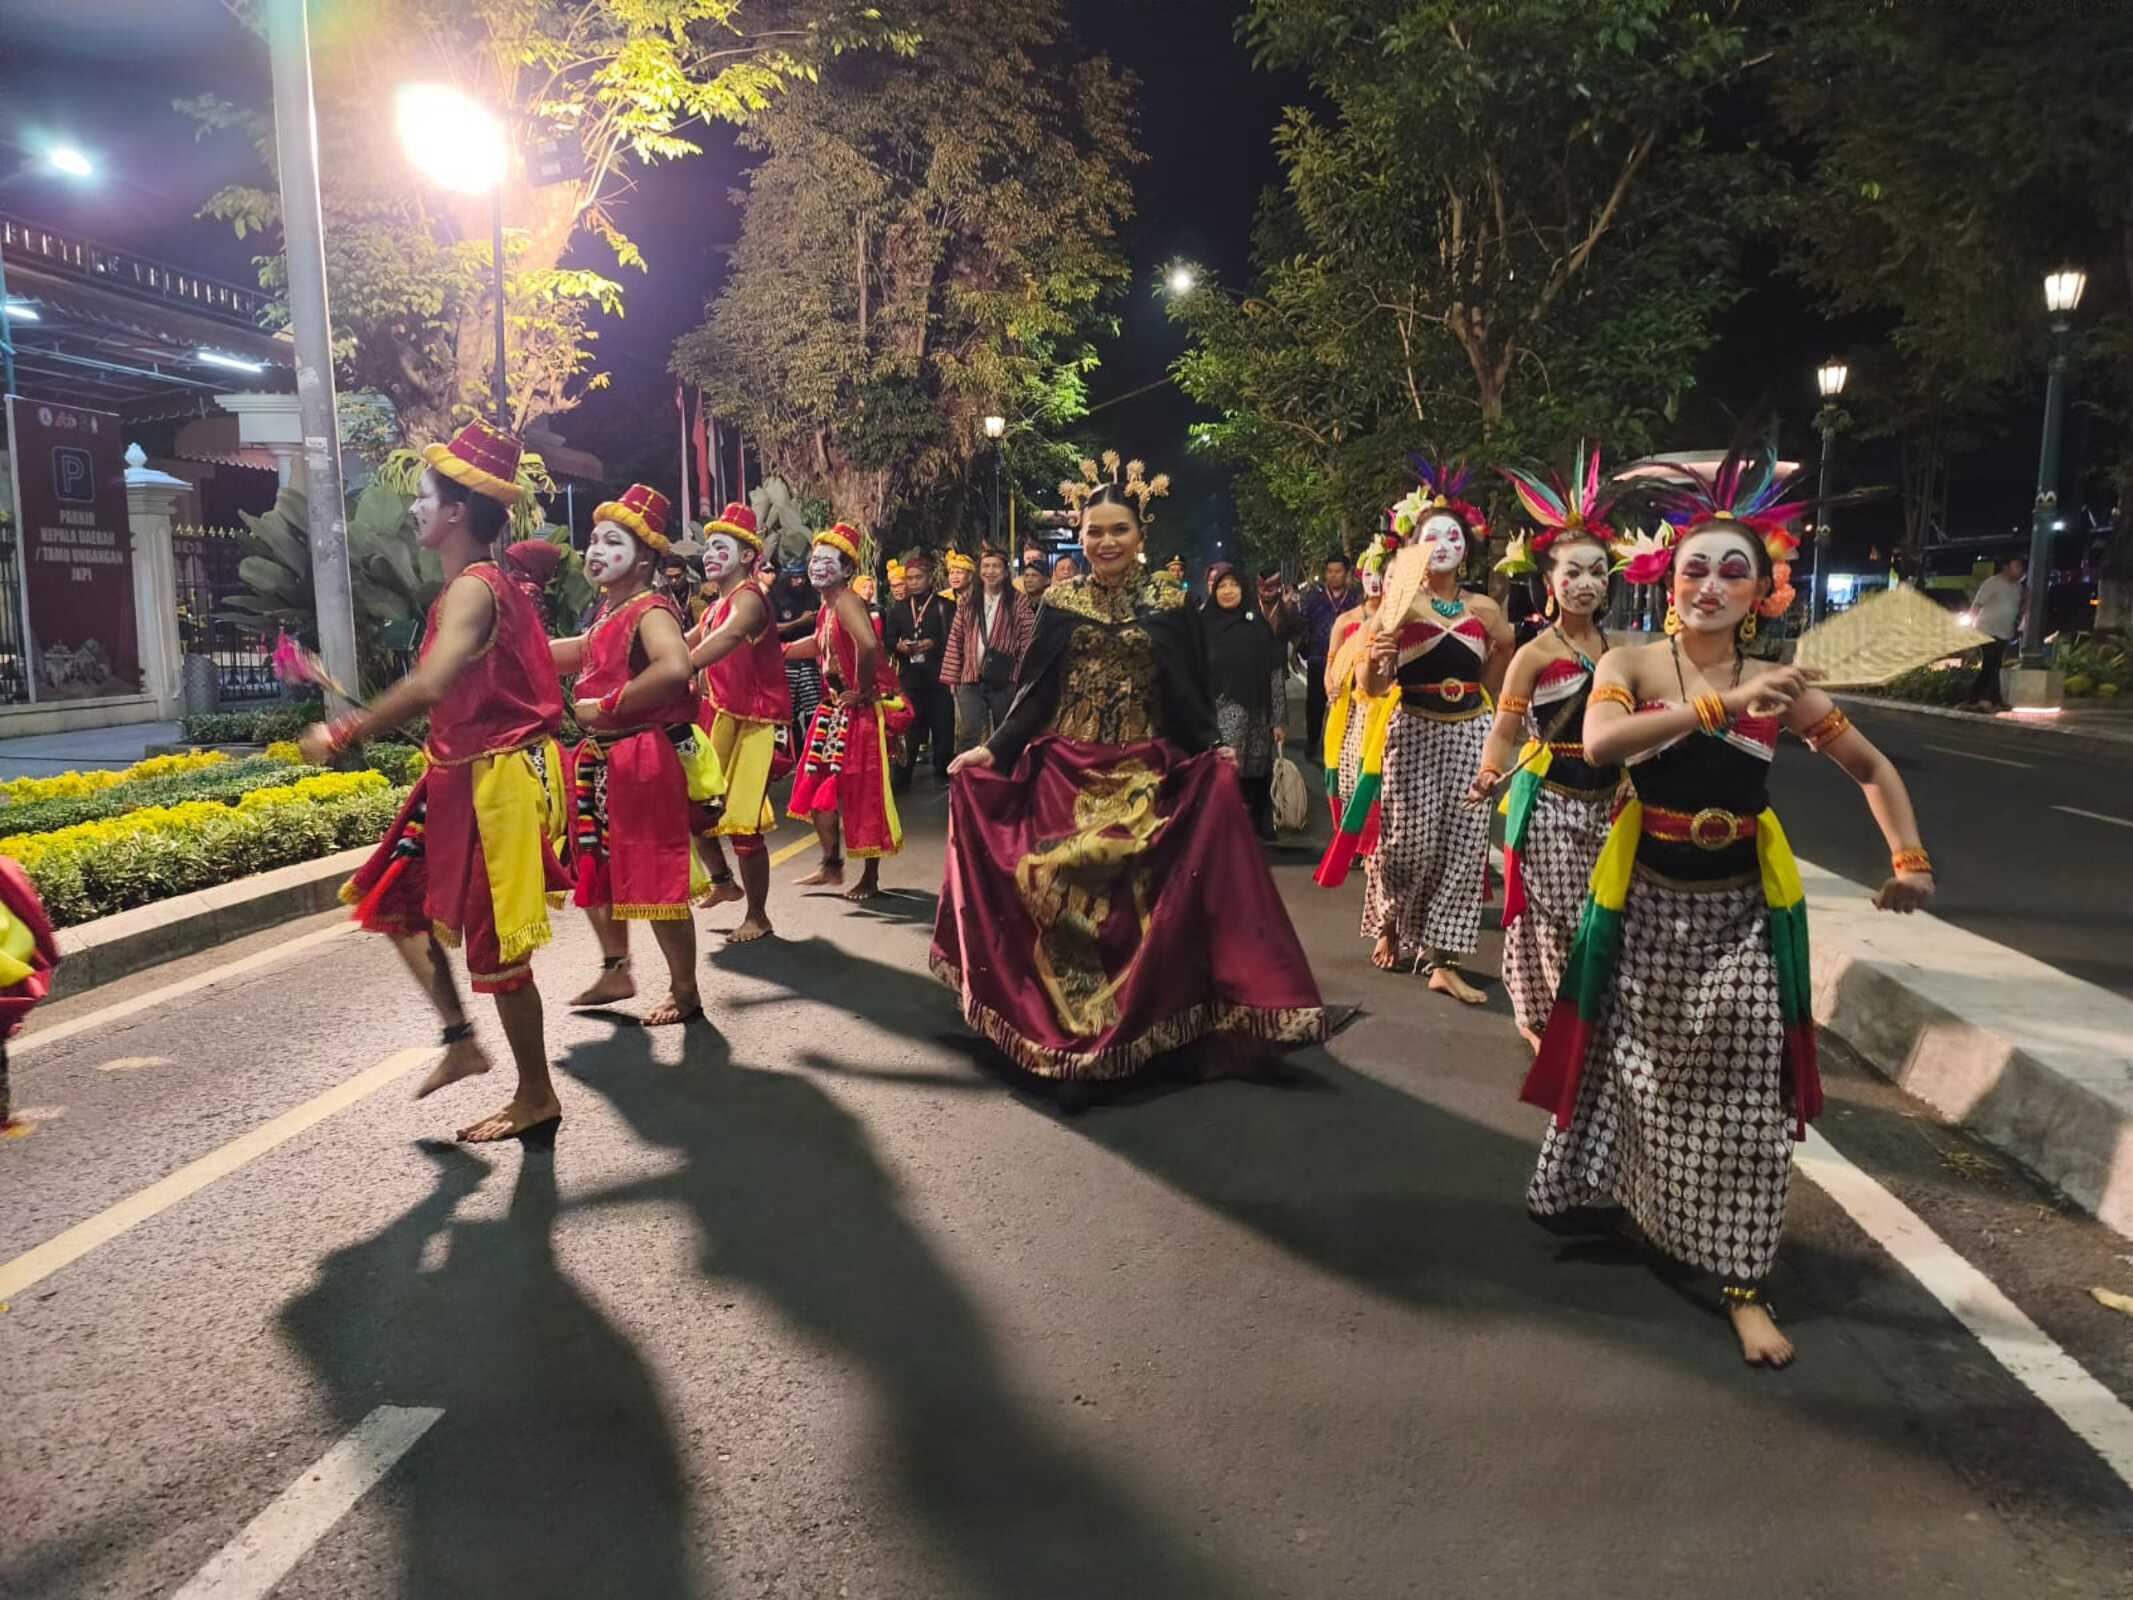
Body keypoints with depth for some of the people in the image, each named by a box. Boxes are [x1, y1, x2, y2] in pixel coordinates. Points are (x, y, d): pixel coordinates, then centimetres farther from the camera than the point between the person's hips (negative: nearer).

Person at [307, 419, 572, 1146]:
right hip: (465, 776, 10)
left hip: (498, 781, -10)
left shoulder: (472, 590, -18)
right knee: (398, 900, 17)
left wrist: (342, 733, -26)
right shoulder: (482, 585, 12)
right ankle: (461, 1039, 25)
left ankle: (537, 1099, 14)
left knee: (495, 945, 0)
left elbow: (429, 685, -34)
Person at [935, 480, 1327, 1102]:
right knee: (1066, 907, -1)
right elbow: (1034, 694, 7)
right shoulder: (1059, 603, 6)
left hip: (1145, 778, -1)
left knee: (1136, 907, -2)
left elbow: (1191, 699, 3)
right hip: (1066, 776, 1)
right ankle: (1071, 1046, 11)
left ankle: (1128, 1037, 13)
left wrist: (1213, 754, -11)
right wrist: (994, 749, -1)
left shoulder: (1170, 607, 3)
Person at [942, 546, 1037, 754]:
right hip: (971, 679, 2)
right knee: (968, 734, -6)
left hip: (1005, 680, -2)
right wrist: (951, 678, 4)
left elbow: (1028, 642, -3)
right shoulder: (967, 604, 10)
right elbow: (955, 642, 9)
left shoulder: (1019, 603, 1)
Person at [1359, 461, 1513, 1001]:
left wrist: (1505, 647, 10)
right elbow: (1373, 689, -9)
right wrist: (1374, 660, -23)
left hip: (1471, 734, 3)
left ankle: (1442, 961, 7)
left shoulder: (1484, 608, 7)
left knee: (1463, 844, 1)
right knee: (1410, 842, -1)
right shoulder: (1398, 606, -3)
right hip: (1415, 733, -3)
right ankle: (1392, 926, 27)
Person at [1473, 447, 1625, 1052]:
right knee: (1552, 915, 0)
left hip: (1607, 799, 5)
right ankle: (1541, 1019, 18)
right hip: (1549, 801, -5)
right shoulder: (1535, 654, -7)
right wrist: (1489, 776, -23)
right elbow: (1505, 730, -7)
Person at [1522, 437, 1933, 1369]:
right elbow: (1599, 743, -30)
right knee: (1637, 1072, 14)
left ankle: (1742, 1281, 16)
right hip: (1647, 901, -1)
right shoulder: (1631, 664, -9)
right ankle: (1625, 1199, 41)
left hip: (1740, 908, 1)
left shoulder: (1780, 686, -3)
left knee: (1742, 1092, 3)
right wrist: (1725, 702, -34)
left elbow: (1871, 769, 10)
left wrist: (1910, 858, -2)